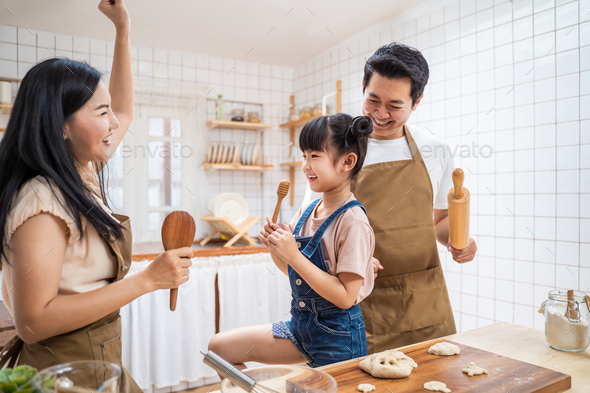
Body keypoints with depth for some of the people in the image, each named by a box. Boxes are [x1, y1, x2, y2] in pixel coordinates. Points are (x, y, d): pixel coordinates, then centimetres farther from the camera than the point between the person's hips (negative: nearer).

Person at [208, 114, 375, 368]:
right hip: (300, 323, 7)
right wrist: (275, 248, -8)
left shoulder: (353, 222, -20)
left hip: (338, 337, -7)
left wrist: (293, 255, -26)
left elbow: (345, 297, -23)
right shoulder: (307, 211, 1)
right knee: (219, 347, 4)